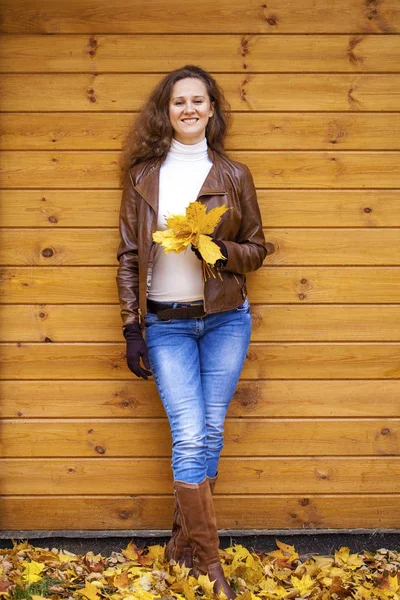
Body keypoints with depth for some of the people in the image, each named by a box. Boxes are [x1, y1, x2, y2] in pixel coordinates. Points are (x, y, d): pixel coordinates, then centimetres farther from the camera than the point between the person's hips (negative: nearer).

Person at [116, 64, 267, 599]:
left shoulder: (233, 176, 4)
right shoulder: (143, 177, 4)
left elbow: (256, 249, 8)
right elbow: (129, 256, 4)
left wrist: (221, 250, -15)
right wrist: (132, 330, -2)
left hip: (225, 319, 1)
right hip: (166, 323, -1)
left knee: (209, 434, 4)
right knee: (190, 439, -7)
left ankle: (184, 544, 22)